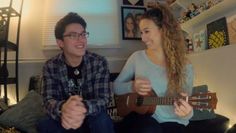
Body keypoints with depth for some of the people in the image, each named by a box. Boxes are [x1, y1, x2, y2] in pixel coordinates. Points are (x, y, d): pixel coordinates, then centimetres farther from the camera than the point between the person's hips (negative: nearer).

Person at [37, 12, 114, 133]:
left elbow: (103, 99, -20)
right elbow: (49, 100, -19)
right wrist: (63, 108, -45)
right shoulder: (50, 66, -9)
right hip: (64, 122, 1)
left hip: (92, 120, -1)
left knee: (102, 120, -33)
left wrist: (84, 108, -45)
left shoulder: (99, 62, -13)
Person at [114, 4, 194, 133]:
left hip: (171, 122, 1)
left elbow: (187, 104, -4)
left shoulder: (185, 66, -4)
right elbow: (116, 87, 6)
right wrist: (132, 86, -16)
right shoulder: (137, 57, 0)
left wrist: (186, 113, -28)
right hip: (141, 115, -1)